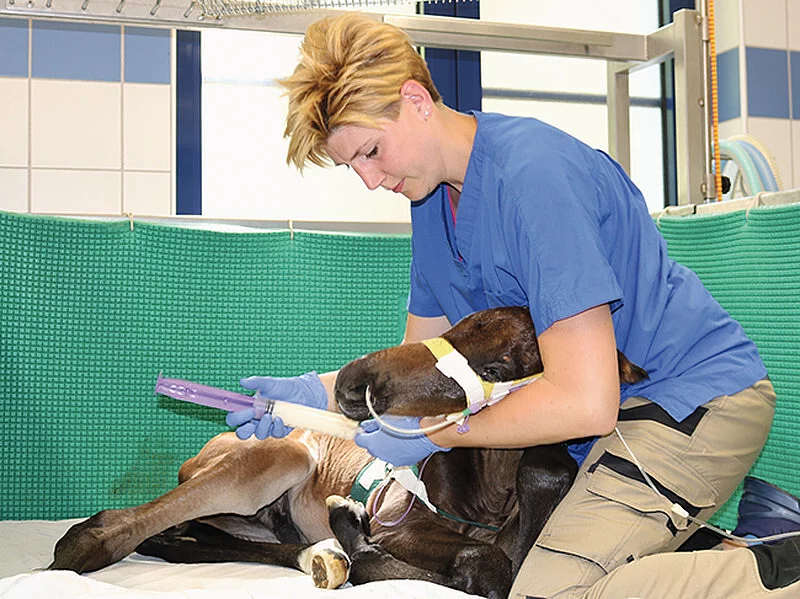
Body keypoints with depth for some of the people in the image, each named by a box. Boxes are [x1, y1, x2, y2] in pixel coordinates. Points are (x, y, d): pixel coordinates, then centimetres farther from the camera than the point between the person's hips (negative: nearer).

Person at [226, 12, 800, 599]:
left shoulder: (533, 171, -23)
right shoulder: (433, 196, 7)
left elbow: (585, 402, -26)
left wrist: (428, 432, -16)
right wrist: (322, 391, -1)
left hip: (695, 392, -9)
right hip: (619, 402, 10)